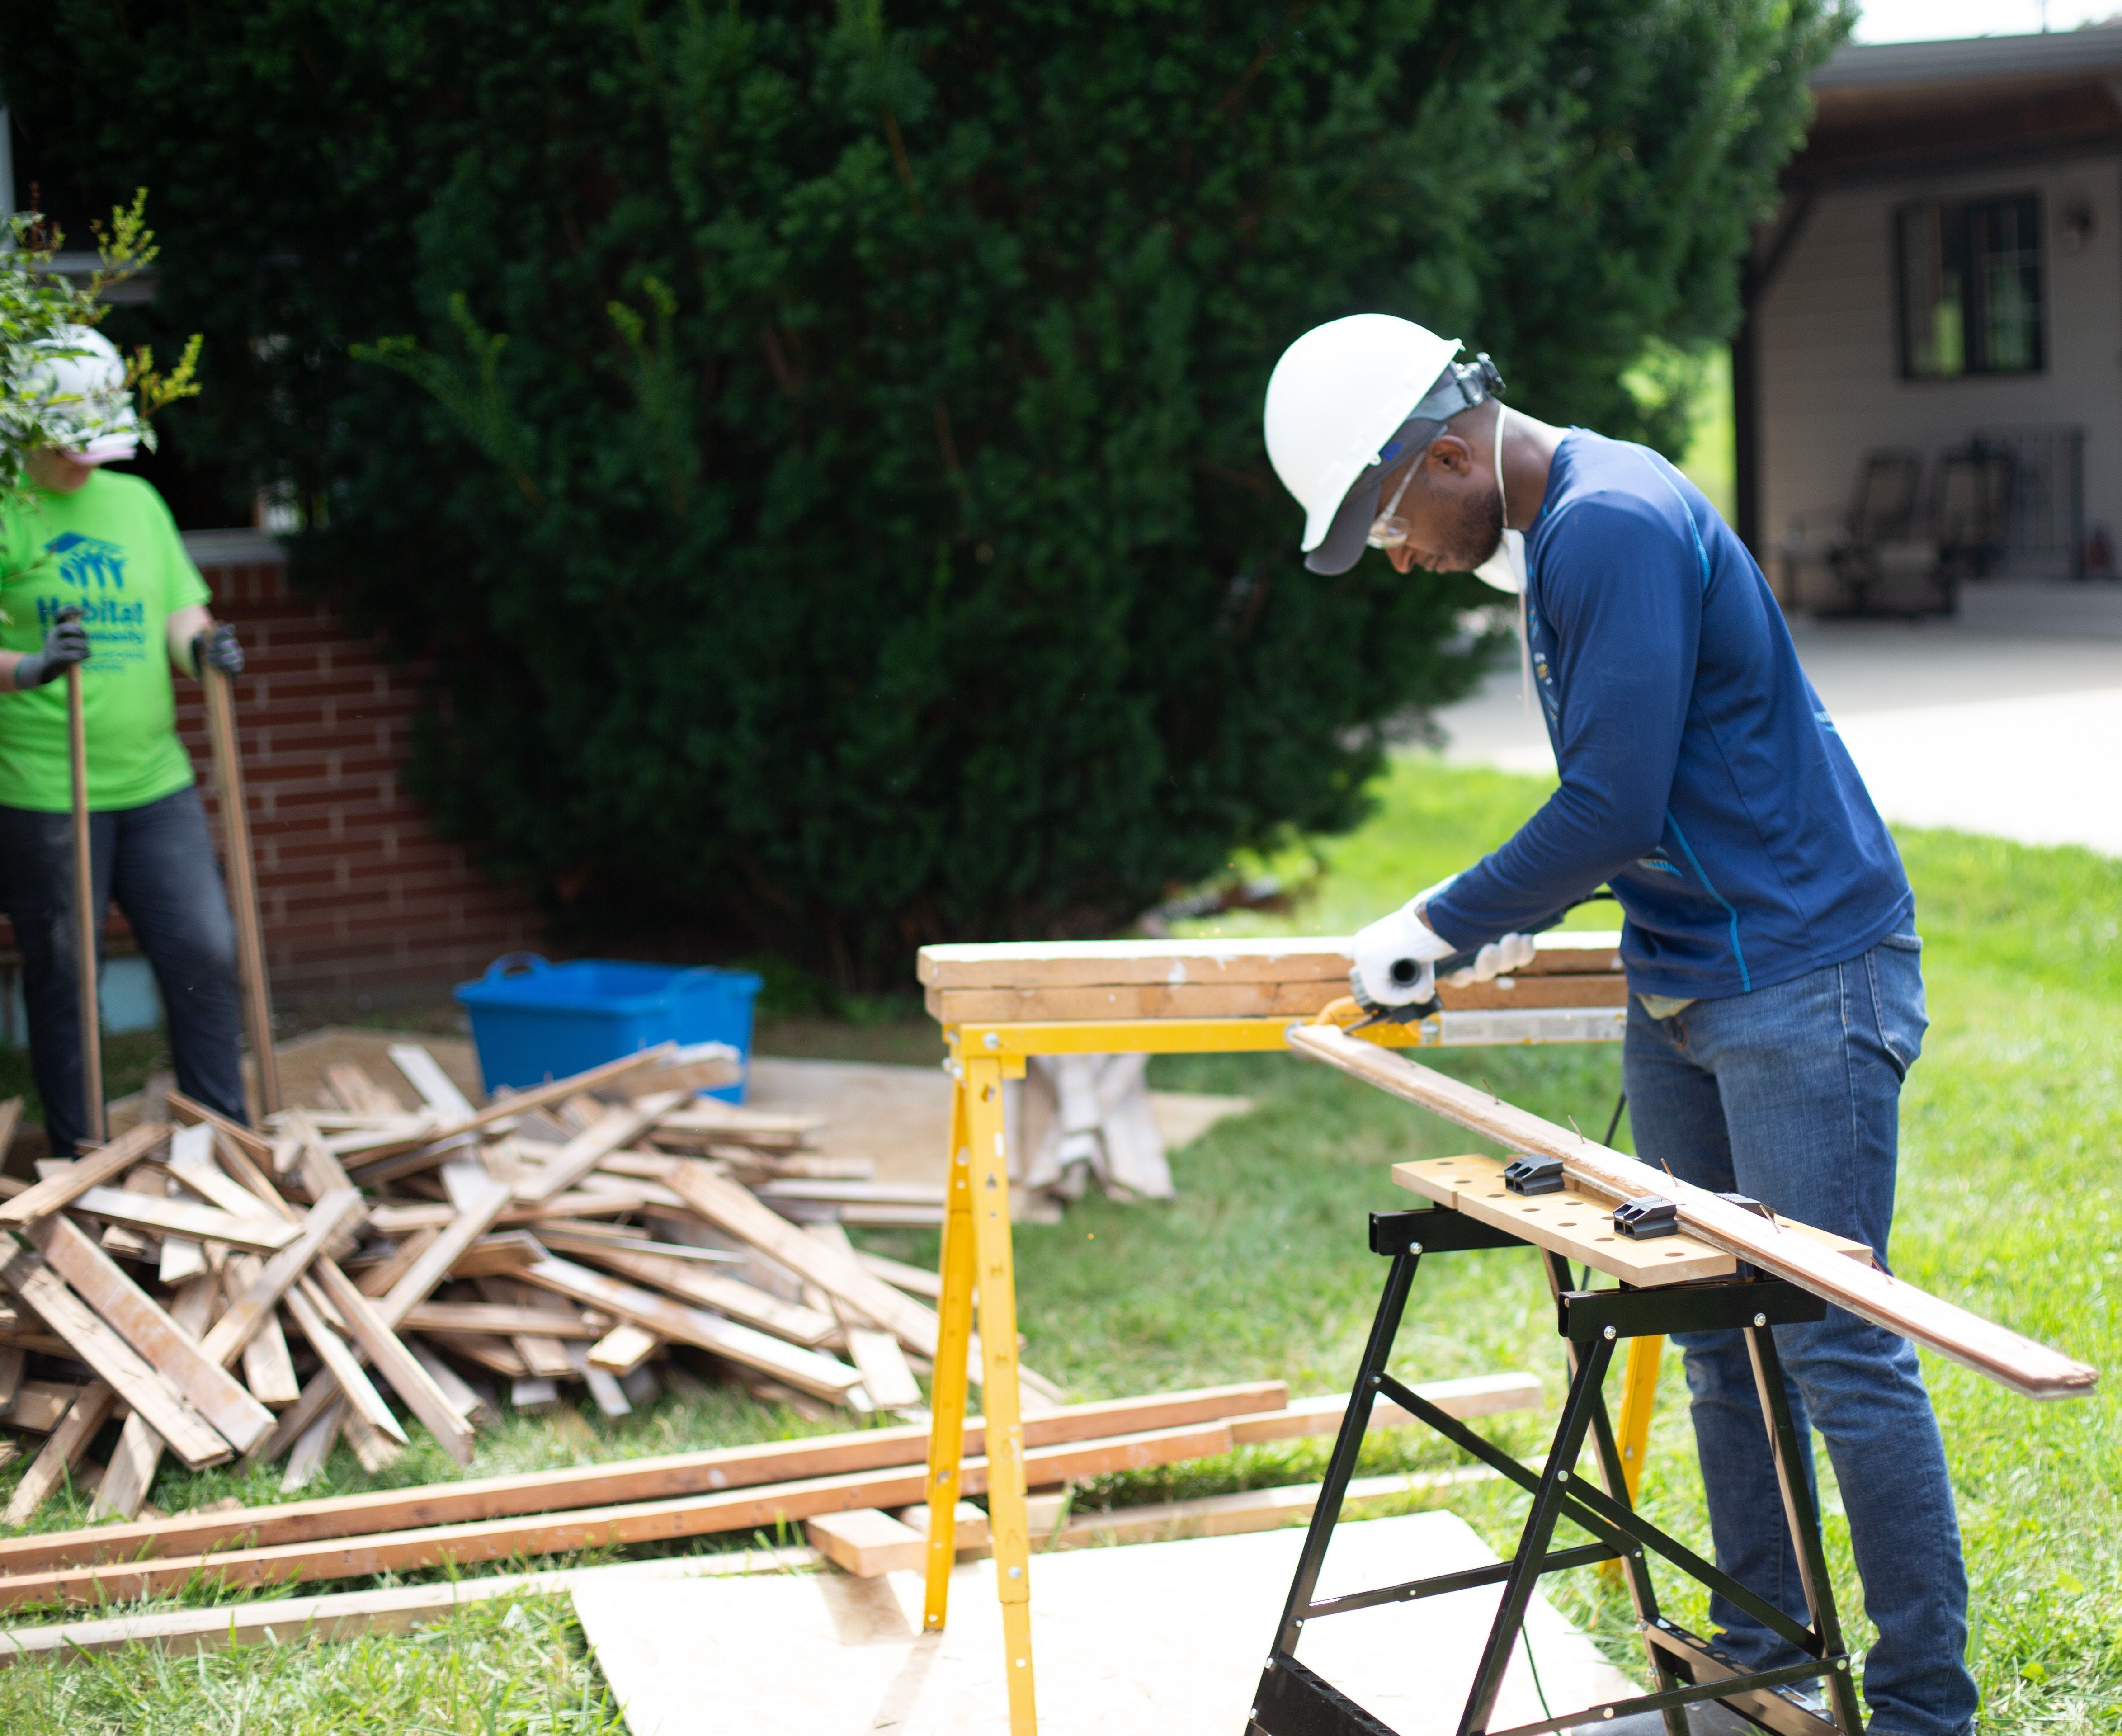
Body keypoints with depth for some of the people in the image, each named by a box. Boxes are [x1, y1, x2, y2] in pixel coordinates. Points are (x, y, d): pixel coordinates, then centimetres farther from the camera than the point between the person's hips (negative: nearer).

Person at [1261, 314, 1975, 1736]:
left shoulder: (1616, 524, -19)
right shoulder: (1558, 535, 13)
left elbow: (1613, 805, -22)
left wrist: (1442, 927, -10)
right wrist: (1524, 918, 13)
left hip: (1801, 979, -10)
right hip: (1680, 984, 10)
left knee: (1837, 1348, -6)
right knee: (1719, 1340, 12)